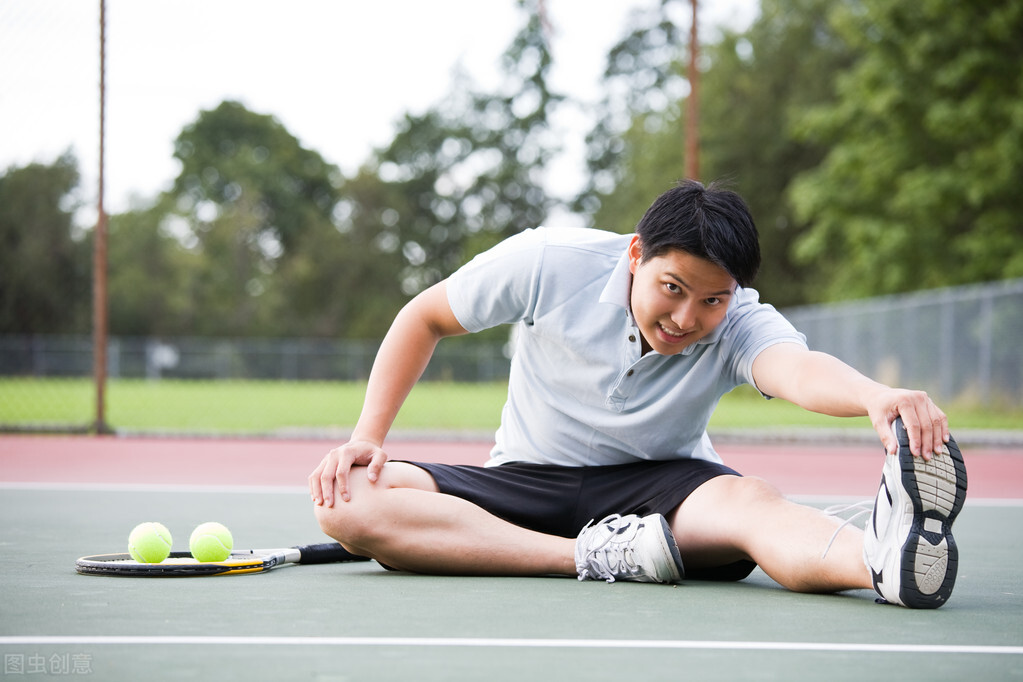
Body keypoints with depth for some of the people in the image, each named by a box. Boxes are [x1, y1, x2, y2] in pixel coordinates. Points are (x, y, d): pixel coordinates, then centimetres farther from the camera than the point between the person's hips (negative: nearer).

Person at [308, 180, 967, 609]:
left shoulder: (741, 324, -16)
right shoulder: (551, 263, -14)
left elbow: (801, 369, -40)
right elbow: (425, 317, 2)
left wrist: (876, 395, -65)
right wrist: (368, 435, -9)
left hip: (657, 486, -1)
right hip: (527, 481, 2)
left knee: (755, 503, -38)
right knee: (348, 499, -29)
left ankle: (885, 553, -71)